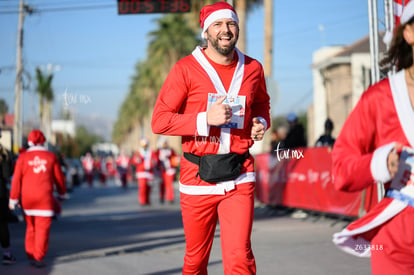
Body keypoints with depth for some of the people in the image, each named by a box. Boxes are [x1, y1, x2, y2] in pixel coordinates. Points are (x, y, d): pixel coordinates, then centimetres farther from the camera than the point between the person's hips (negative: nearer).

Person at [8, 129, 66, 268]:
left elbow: (16, 179, -2)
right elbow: (59, 177, 7)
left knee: (30, 227, 16)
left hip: (27, 199, 2)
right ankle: (38, 258, -7)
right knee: (42, 228, -2)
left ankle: (30, 255, 15)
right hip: (45, 198, -2)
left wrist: (13, 199, 4)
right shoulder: (51, 157, 0)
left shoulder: (23, 157, 0)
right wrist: (62, 193, 23)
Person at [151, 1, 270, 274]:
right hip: (198, 176, -1)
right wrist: (205, 119, -19)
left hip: (239, 177, 1)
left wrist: (261, 123, 4)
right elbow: (159, 121, -8)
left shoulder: (253, 68, 7)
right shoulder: (185, 69, -4)